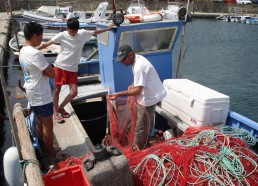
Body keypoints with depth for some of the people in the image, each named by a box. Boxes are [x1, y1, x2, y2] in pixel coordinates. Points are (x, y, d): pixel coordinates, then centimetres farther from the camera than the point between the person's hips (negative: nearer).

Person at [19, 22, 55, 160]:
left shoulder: (23, 51, 6)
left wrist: (43, 69, 1)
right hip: (41, 95, -9)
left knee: (39, 123, 20)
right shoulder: (35, 54, -25)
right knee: (48, 126, 3)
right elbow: (52, 73, -21)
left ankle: (43, 150, 33)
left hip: (32, 93, 10)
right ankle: (51, 155, 16)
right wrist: (47, 69, -4)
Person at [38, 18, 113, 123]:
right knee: (57, 89, 6)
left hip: (73, 69, 3)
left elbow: (95, 32, 16)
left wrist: (107, 29, 26)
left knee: (74, 92, -1)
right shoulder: (62, 36, -9)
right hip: (60, 66, -3)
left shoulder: (83, 34, 0)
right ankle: (55, 112, 22)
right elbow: (46, 44, -10)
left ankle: (61, 108, 24)